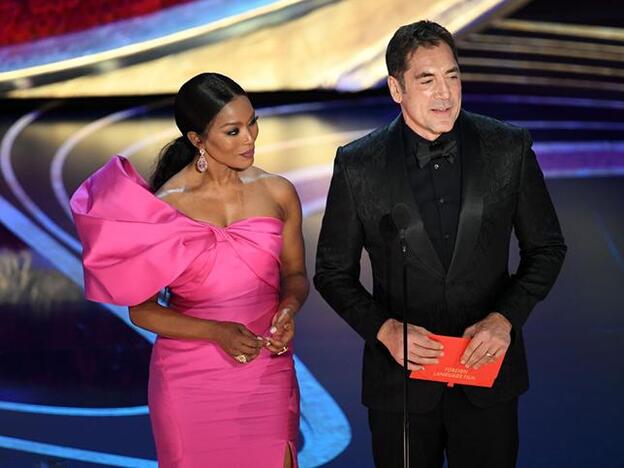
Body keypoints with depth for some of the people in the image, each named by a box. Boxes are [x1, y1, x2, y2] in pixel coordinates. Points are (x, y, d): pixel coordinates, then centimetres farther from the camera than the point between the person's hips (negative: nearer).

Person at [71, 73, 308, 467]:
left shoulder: (278, 193, -1)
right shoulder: (163, 206, -9)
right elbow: (141, 310, -5)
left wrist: (289, 308, -11)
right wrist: (216, 332, -19)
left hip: (268, 375, 2)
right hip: (191, 380, -2)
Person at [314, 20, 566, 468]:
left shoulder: (509, 149, -4)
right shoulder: (358, 165, -6)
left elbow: (546, 246, 4)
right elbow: (334, 272, 1)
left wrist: (505, 318, -10)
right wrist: (384, 329, -15)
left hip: (488, 367, 1)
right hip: (401, 373, 0)